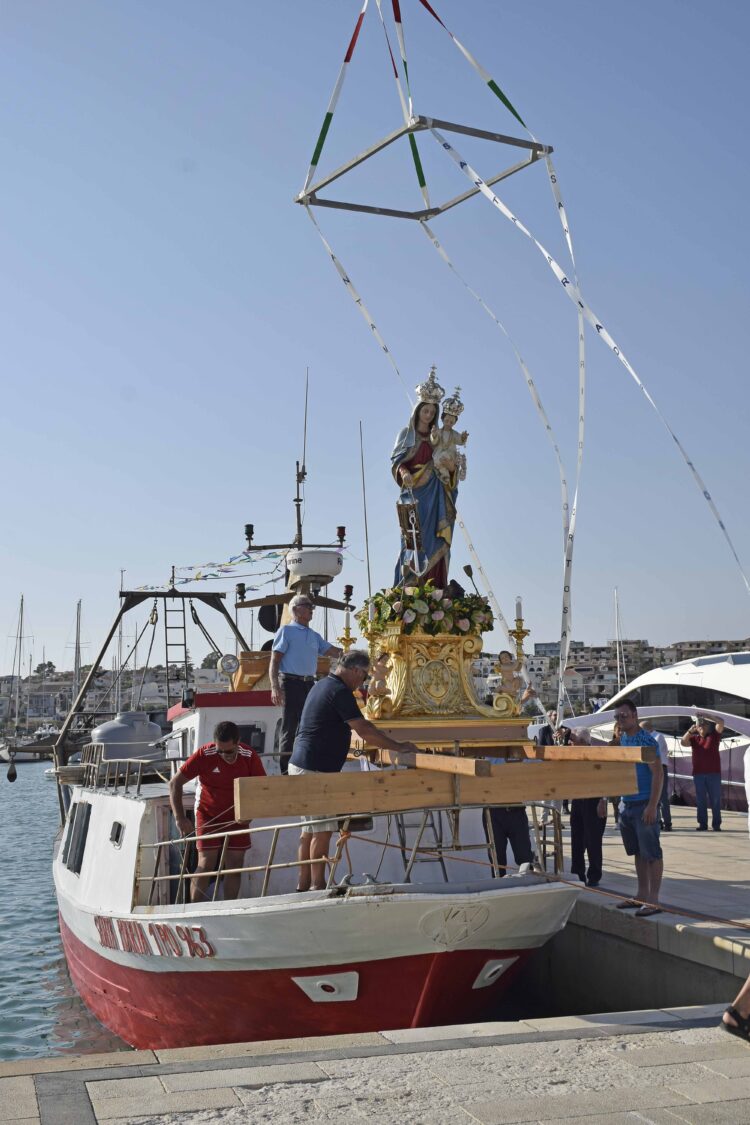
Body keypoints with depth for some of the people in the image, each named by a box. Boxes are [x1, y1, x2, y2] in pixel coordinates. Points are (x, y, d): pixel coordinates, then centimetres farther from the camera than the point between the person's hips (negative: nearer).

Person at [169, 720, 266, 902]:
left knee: (235, 865, 0)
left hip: (237, 817, 2)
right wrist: (180, 818, -22)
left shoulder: (249, 757, -17)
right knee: (206, 864, -11)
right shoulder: (204, 755, -22)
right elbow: (175, 783, -17)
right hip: (208, 815, -2)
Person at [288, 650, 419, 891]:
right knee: (323, 830, -4)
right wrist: (400, 746, -12)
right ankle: (317, 886, 1)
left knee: (310, 828, 14)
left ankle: (304, 883, 19)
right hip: (316, 770, -10)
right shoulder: (339, 691, -16)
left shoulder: (323, 684, 14)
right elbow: (364, 731, -19)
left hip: (301, 766, 10)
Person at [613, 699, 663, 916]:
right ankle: (641, 895, 22)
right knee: (638, 853, 14)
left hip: (644, 805, -8)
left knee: (651, 853, -2)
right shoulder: (622, 740, 12)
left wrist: (652, 806, -20)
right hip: (627, 804, 8)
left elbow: (658, 773, -16)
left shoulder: (646, 740, -12)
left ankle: (653, 900, 1)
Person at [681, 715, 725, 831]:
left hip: (713, 773, -2)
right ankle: (702, 824, 7)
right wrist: (690, 731, -19)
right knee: (700, 800, 3)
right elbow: (683, 742, -5)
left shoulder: (714, 736, 7)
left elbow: (721, 722, -5)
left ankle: (716, 824, 5)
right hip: (698, 774, 2)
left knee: (715, 800, 1)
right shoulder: (694, 738, 12)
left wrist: (705, 716, -11)